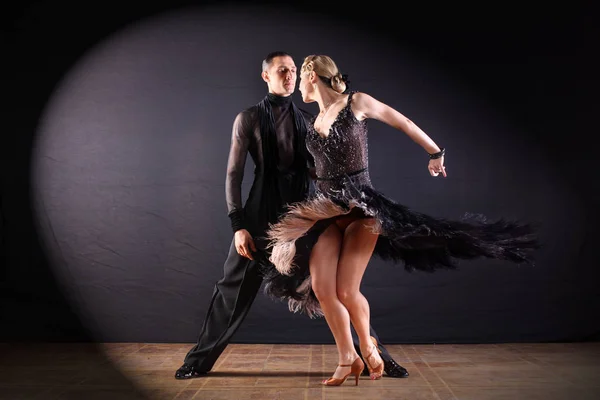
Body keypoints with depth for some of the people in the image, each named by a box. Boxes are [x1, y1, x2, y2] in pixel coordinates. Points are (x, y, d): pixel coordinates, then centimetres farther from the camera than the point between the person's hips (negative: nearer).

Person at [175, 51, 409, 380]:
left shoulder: (307, 120, 9)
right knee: (233, 290, 5)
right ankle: (200, 359, 23)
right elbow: (234, 174, -2)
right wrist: (238, 224, -9)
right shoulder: (248, 119, 0)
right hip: (261, 215, -2)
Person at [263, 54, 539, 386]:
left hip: (360, 206, -6)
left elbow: (404, 123, 6)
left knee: (347, 291, -12)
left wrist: (435, 153, 12)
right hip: (325, 209, 6)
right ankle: (348, 359, 13)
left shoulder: (357, 103, -4)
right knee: (320, 288, -6)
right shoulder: (312, 123, 13)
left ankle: (368, 347, 18)